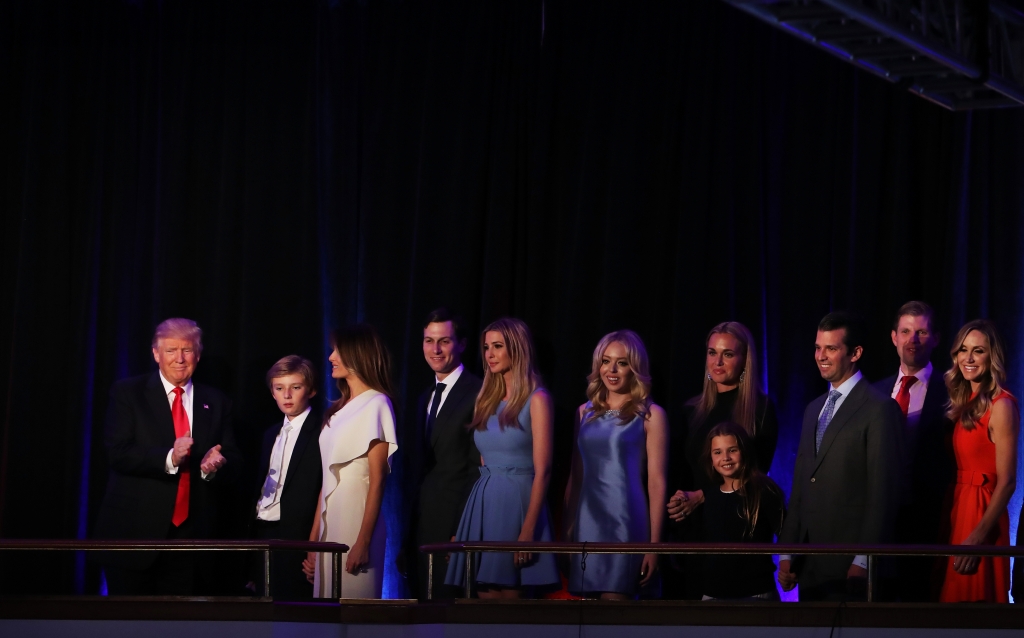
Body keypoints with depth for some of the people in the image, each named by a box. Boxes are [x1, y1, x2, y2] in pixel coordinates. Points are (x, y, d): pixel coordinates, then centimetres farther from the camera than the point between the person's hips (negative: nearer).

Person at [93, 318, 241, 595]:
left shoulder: (216, 403, 12)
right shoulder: (128, 393, 2)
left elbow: (233, 462, 10)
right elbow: (118, 453, -9)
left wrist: (216, 465, -15)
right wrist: (168, 459, -24)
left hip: (190, 536, 3)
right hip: (135, 532, -3)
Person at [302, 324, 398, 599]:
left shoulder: (376, 404, -7)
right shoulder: (338, 409, 16)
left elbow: (377, 480, -13)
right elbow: (327, 480, 14)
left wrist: (363, 541, -19)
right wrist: (313, 539, 10)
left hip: (356, 519, -8)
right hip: (331, 521, 8)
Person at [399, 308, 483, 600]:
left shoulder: (477, 393, -8)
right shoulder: (425, 398, 19)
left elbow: (479, 466, -13)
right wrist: (409, 523, 11)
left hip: (454, 523, -8)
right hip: (421, 526, 8)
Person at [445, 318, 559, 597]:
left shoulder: (536, 399, -5)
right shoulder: (486, 400, 15)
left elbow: (542, 471, -11)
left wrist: (528, 530, -19)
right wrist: (464, 527, 11)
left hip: (516, 502, -6)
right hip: (482, 503, 6)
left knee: (510, 594, -5)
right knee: (486, 596, 4)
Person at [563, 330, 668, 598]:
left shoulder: (650, 415, 0)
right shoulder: (585, 412, 14)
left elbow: (656, 482, -3)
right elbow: (576, 476, 16)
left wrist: (654, 543, -8)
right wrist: (568, 528, 8)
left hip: (624, 521, -5)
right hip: (586, 522, 5)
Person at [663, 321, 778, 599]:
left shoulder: (760, 408, 0)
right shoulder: (694, 409, 14)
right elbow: (676, 472, 15)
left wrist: (701, 497, -11)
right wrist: (676, 502, -5)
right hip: (687, 529, 4)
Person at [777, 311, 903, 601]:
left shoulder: (879, 409, -7)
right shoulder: (814, 409, 18)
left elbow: (883, 491, -12)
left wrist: (863, 562, -16)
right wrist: (787, 553, 11)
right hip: (809, 567, 7)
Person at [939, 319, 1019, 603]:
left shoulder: (1001, 405, -12)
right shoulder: (965, 403, 12)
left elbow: (1007, 481, -16)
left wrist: (979, 536, -21)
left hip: (983, 514, -8)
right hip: (958, 510, 8)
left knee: (977, 599, -5)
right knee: (956, 600, 11)